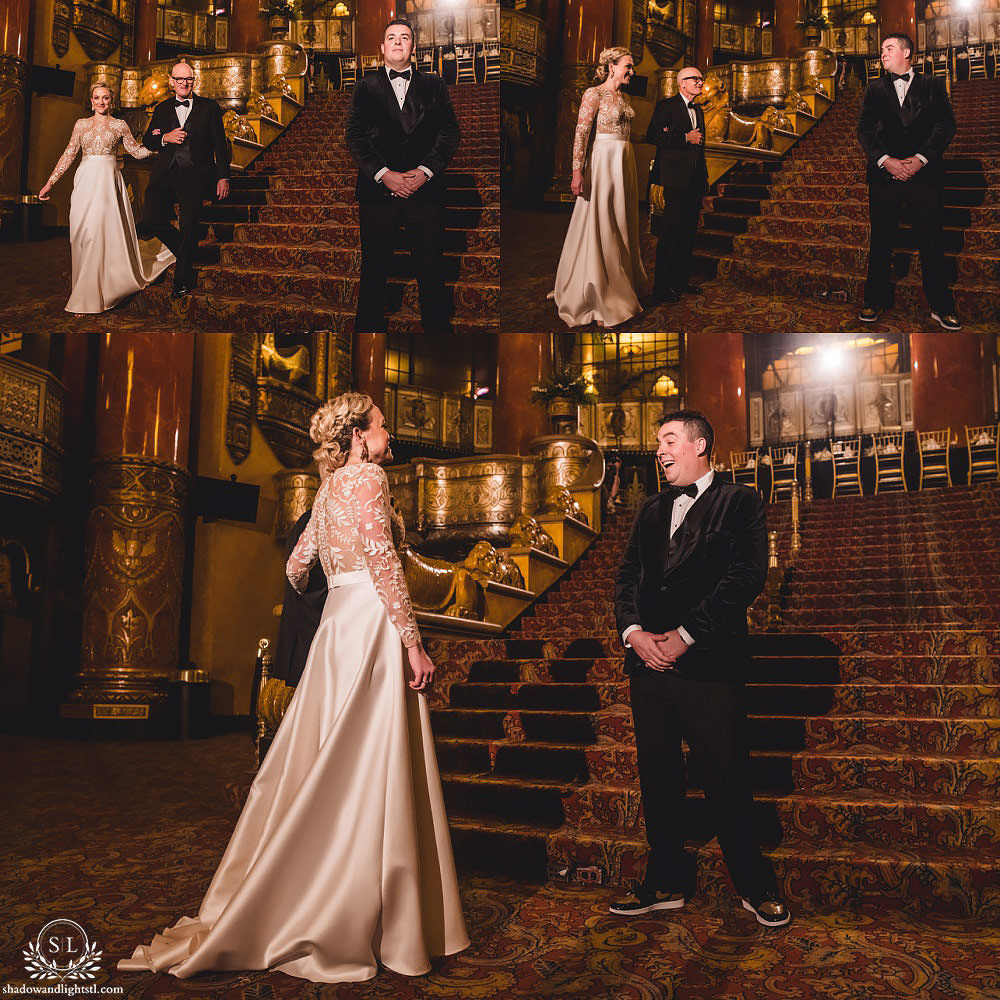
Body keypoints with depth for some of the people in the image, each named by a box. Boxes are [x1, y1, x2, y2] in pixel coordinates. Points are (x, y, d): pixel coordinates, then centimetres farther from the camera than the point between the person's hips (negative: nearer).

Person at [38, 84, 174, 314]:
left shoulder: (119, 125, 8)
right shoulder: (81, 124, 12)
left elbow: (137, 152, 10)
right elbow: (69, 155, 11)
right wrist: (50, 182, 8)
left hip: (108, 182, -2)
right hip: (86, 181, 2)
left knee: (105, 231, -9)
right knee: (84, 233, 1)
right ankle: (87, 292, 11)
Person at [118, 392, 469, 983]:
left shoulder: (330, 488, 19)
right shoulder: (368, 476, -7)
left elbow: (297, 566, 26)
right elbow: (381, 562, -17)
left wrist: (309, 601, 47)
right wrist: (414, 642, -17)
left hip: (338, 624, 9)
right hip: (373, 625, -9)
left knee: (323, 768, 12)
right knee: (367, 770, -5)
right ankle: (341, 923, 0)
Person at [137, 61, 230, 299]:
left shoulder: (209, 108, 9)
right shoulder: (162, 108, 18)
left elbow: (220, 145, 7)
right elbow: (147, 140, 18)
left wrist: (223, 177, -1)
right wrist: (165, 138, -4)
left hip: (194, 175, -3)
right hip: (165, 173, 3)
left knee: (188, 226, -8)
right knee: (151, 221, -9)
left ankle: (182, 280, 6)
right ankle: (186, 250, 17)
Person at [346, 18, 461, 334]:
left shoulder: (434, 85, 13)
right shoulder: (366, 87, 12)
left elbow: (450, 132, 5)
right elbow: (355, 137, 3)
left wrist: (425, 171, -10)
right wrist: (384, 174, -11)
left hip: (426, 189, 0)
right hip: (378, 190, 0)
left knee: (432, 269, 1)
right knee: (374, 270, 5)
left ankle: (437, 327, 11)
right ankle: (370, 327, 16)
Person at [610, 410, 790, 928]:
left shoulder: (739, 502, 1)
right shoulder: (651, 510, 19)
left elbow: (746, 577, -10)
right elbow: (627, 575, 13)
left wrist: (685, 634, -13)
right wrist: (633, 631, -6)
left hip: (709, 661, -5)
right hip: (649, 662, 6)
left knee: (728, 782, 2)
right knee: (657, 778, 12)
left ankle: (756, 887, 19)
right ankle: (665, 884, 26)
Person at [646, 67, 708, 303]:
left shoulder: (698, 111, 21)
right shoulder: (666, 106, -3)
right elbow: (652, 136, -14)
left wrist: (704, 178, 19)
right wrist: (686, 138, -16)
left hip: (695, 180, 8)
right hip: (676, 178, -8)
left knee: (688, 231, 10)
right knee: (671, 230, -8)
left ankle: (681, 280, 18)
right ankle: (661, 286, -5)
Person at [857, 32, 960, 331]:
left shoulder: (933, 85, 10)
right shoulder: (874, 90, 14)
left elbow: (946, 124, 2)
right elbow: (865, 129, 4)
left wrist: (920, 158, -11)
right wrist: (885, 160, -11)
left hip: (924, 172, -1)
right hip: (884, 174, 2)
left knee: (931, 242, -1)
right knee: (881, 242, 5)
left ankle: (941, 307, 5)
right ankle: (876, 301, 17)